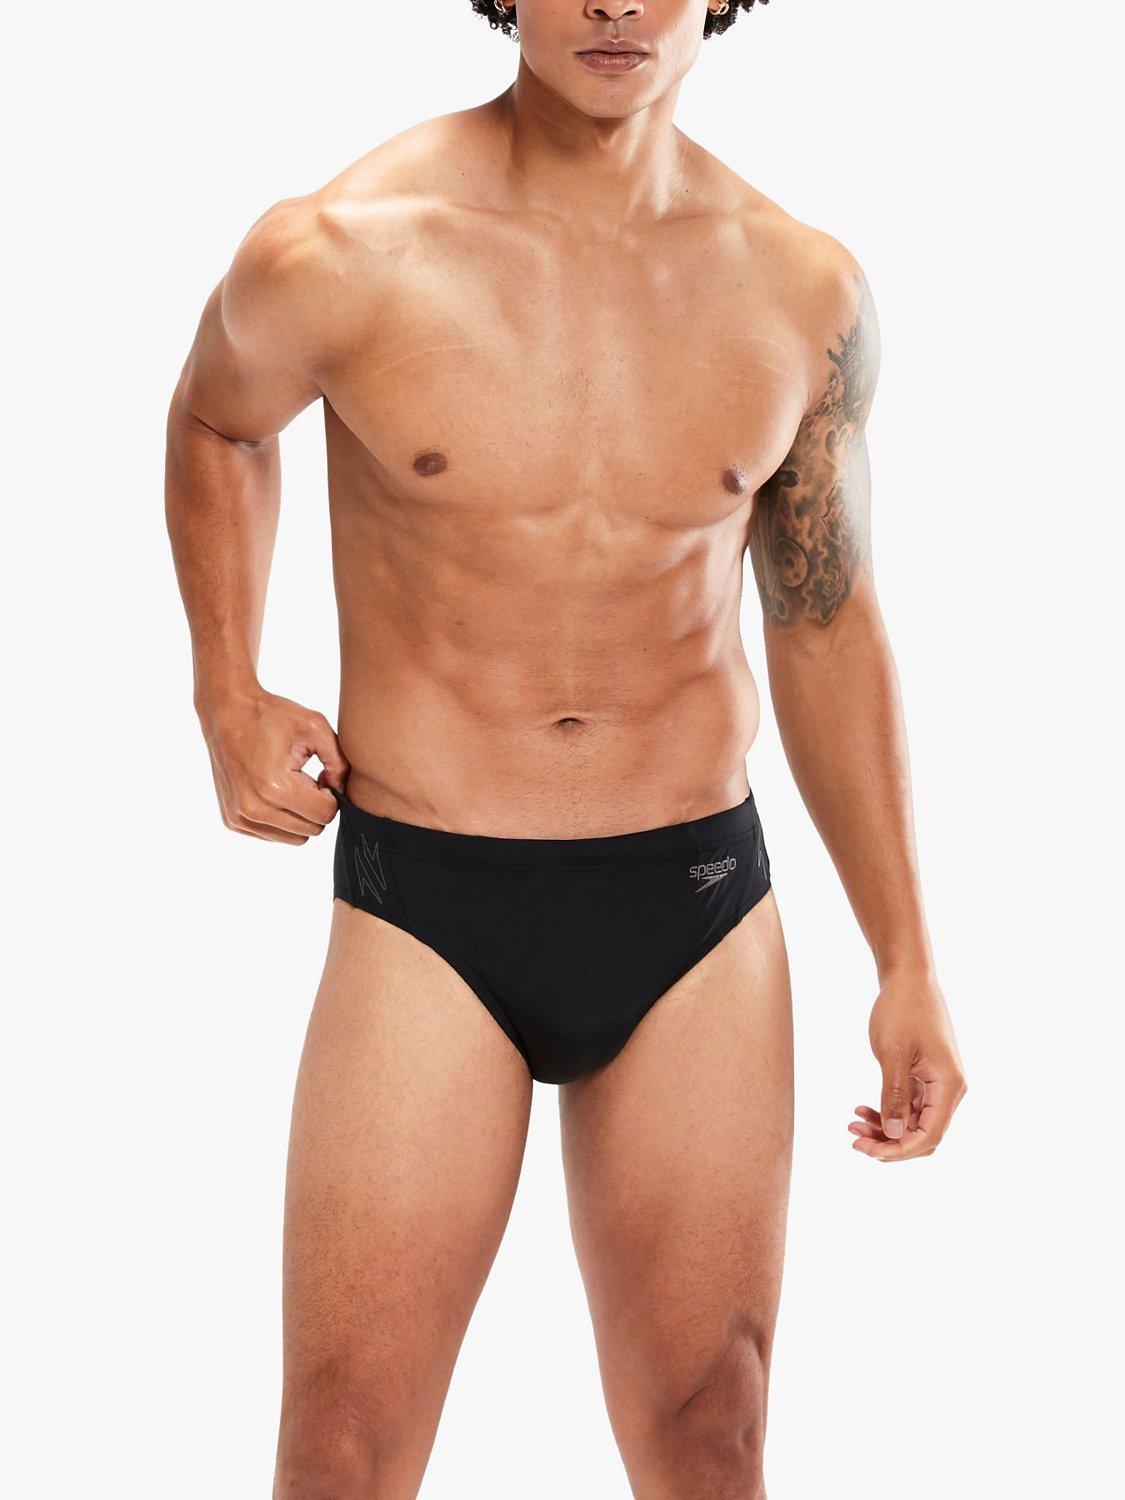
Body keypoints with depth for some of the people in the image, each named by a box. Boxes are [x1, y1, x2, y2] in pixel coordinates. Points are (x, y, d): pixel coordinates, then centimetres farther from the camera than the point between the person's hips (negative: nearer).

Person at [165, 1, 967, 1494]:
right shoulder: (337, 254, -11)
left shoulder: (805, 291, -3)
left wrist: (907, 961, 10)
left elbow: (828, 632, 9)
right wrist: (228, 700, 3)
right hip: (427, 918, -2)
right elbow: (216, 421, 13)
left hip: (699, 915, 2)